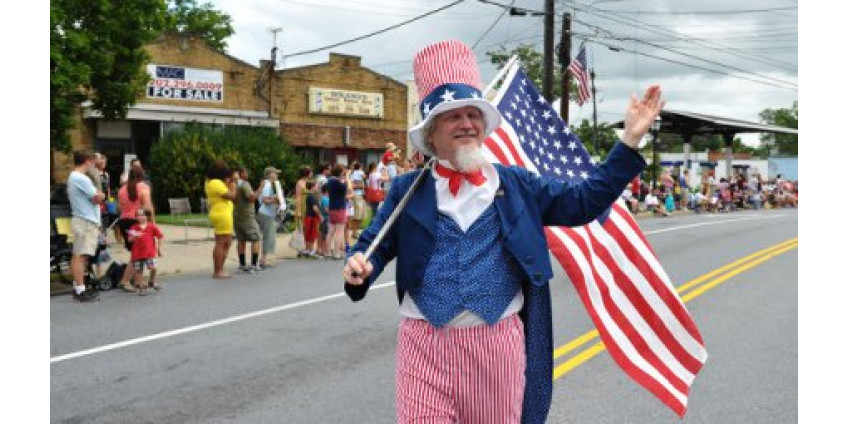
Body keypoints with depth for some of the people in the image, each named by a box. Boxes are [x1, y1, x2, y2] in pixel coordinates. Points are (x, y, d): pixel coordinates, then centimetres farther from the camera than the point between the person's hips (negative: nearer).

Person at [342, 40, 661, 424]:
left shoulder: (514, 183, 7)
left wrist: (630, 140, 0)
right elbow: (374, 244, 7)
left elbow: (583, 201, 6)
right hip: (425, 345, -1)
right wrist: (359, 267, -17)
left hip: (499, 345, 2)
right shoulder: (407, 189, 5)